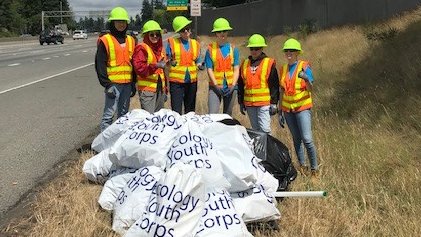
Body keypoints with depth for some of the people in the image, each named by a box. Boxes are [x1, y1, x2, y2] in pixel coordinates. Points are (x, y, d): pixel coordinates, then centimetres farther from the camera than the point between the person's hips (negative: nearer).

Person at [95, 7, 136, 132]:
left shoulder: (130, 40, 14)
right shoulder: (105, 41, -5)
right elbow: (100, 64, -8)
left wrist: (133, 82, 15)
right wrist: (106, 84, -14)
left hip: (127, 83, 6)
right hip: (113, 83, -6)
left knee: (124, 113, 14)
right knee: (109, 113, -9)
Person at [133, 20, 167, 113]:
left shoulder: (160, 49, 18)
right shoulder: (141, 48, -5)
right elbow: (139, 68, -17)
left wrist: (165, 90, 19)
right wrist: (156, 65, -28)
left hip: (160, 88, 7)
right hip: (147, 88, -7)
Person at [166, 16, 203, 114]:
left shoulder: (195, 44, 10)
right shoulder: (172, 43, -1)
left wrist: (200, 66, -7)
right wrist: (171, 63, -21)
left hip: (192, 81, 4)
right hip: (176, 81, -4)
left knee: (190, 111, 12)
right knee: (176, 112, -8)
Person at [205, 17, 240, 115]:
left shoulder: (233, 49, 6)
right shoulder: (211, 49, 0)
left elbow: (236, 69, 3)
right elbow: (209, 69, -3)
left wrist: (233, 85, -11)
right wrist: (216, 85, -14)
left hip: (230, 87, 2)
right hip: (215, 86, -2)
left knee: (228, 114, 11)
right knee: (212, 114, -14)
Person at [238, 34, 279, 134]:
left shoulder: (269, 63, 0)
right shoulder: (244, 64, 12)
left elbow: (274, 85, -2)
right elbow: (241, 85, 16)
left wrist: (274, 103, -7)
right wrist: (241, 103, 14)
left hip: (264, 103, -5)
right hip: (249, 104, 5)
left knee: (264, 129, -10)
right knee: (256, 130, 11)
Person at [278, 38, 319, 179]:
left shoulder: (304, 67, -4)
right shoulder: (283, 70, 10)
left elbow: (310, 89, -13)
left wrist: (306, 79, -35)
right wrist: (280, 112, 13)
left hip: (303, 107, -4)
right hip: (288, 109, 5)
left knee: (307, 139, -13)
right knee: (296, 138, 8)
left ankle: (314, 168, -2)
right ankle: (302, 165, 16)